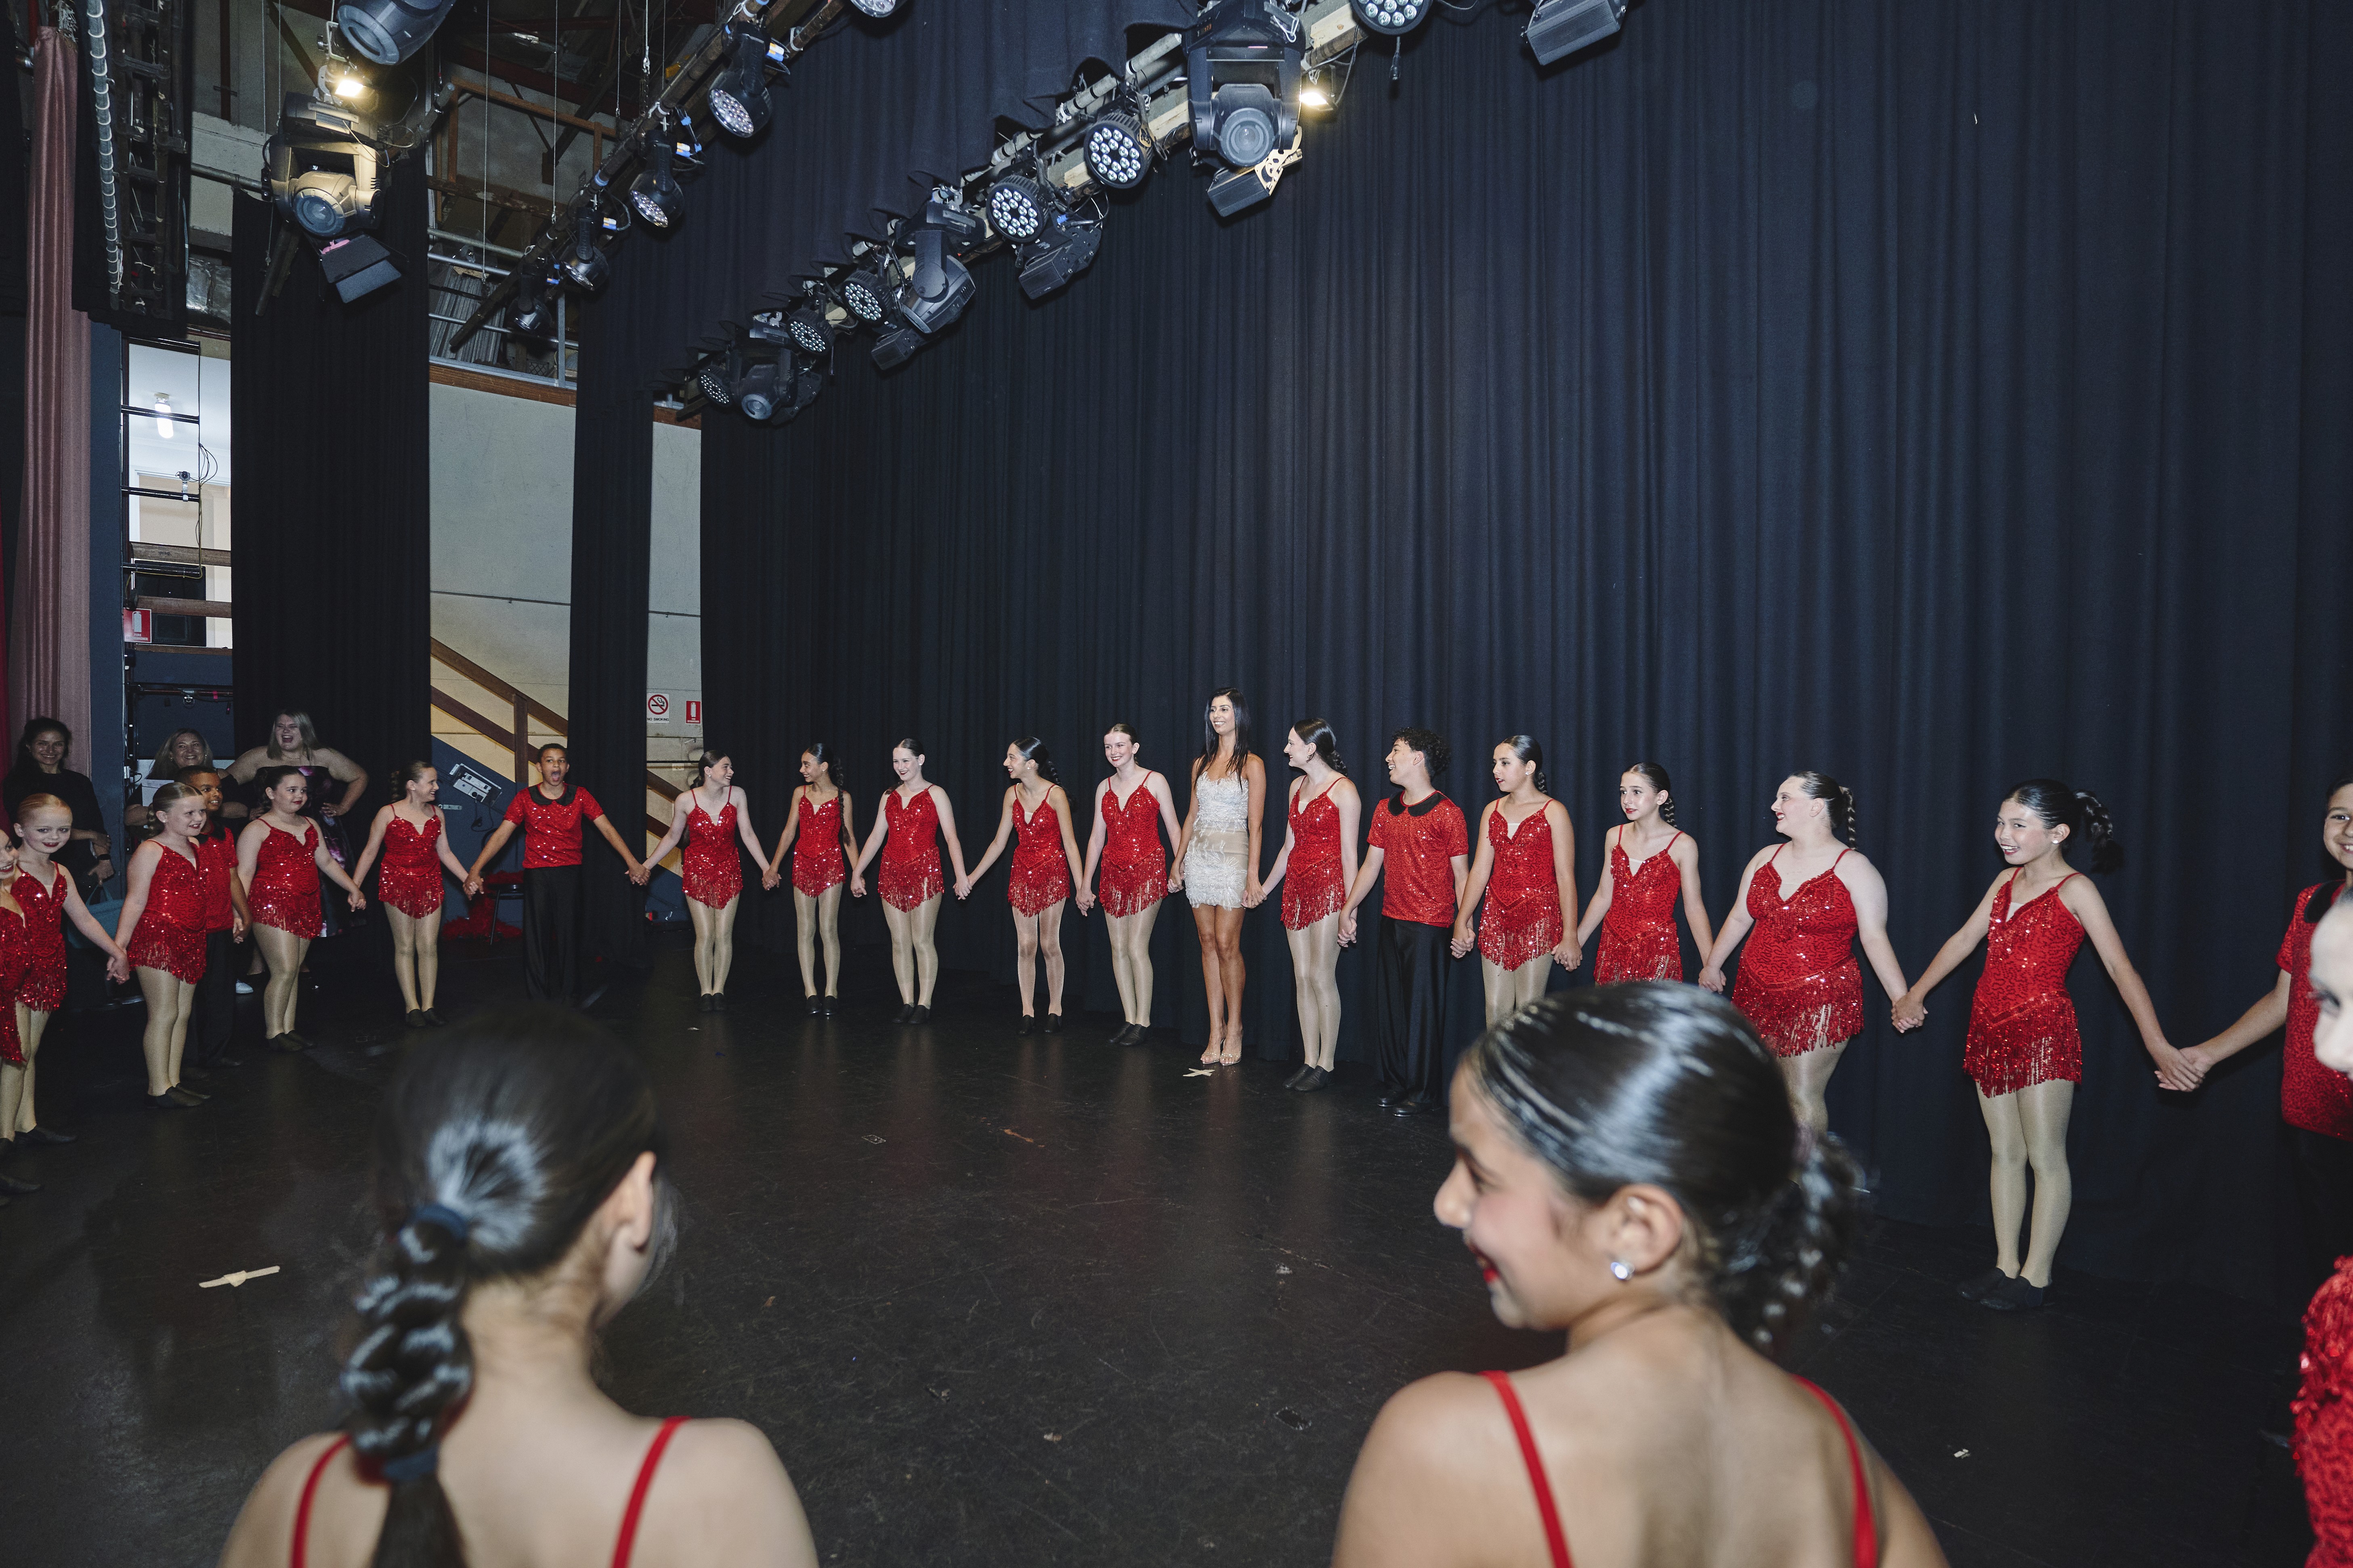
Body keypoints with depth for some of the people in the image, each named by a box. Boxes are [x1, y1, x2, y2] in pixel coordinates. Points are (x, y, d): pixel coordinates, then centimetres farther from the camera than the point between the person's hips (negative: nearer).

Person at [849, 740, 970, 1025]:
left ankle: (924, 1004, 7)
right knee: (899, 943, 5)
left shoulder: (935, 794, -1)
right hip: (892, 873, 5)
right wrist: (857, 872, 14)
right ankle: (907, 1003, 13)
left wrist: (961, 876, -17)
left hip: (924, 873, -4)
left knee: (922, 941, -3)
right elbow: (876, 837, 16)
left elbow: (951, 838, -7)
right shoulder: (889, 796, 13)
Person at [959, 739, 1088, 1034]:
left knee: (1050, 945, 1)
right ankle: (1027, 1013, 12)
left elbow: (1070, 843, -11)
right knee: (1025, 946, 4)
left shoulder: (1055, 794, -12)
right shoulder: (1012, 794, 4)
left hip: (1052, 873, -4)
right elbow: (999, 843, 10)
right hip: (1022, 873, 5)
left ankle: (1055, 1010, 15)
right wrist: (971, 877, 11)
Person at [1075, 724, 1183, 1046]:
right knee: (1118, 949, 4)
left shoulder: (1155, 781, -1)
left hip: (1147, 869, -5)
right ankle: (1129, 1021, 12)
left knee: (1137, 948, -9)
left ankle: (1143, 1023, 1)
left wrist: (1180, 868, -11)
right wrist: (1084, 884, 14)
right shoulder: (1104, 788, 12)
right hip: (1113, 872, 5)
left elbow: (1173, 829, 0)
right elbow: (1096, 838, 15)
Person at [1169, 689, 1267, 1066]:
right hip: (1199, 856, 5)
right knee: (1208, 943, 5)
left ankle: (1234, 1030, 7)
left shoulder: (1251, 764, -3)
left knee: (1227, 944, -7)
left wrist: (1253, 875, -12)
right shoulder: (1201, 764, 13)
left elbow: (1255, 824, -7)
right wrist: (1178, 862, 13)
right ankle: (1216, 1031, 10)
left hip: (1232, 857, -5)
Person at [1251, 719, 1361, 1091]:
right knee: (1302, 977, 7)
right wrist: (1266, 886, 25)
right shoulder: (1298, 785, 14)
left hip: (1328, 887, -7)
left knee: (1321, 976, -6)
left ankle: (1326, 1064, 6)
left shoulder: (1343, 790, -8)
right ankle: (1310, 1061, 14)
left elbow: (1349, 854, -11)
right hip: (1297, 888, 7)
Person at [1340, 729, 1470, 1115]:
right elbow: (1371, 864, 16)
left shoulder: (1446, 813, -8)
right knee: (1389, 1004, 10)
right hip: (1391, 921, 6)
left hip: (1430, 925, -6)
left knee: (1423, 1006, 0)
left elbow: (1461, 874, -7)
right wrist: (1348, 908, 14)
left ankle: (1424, 1092, 12)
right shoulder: (1386, 810, 12)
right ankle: (1396, 1083, 23)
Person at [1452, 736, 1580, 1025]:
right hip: (1497, 918, 5)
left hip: (1539, 919, -5)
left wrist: (1570, 936, -11)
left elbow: (1566, 877, -8)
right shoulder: (1492, 811, 10)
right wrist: (1461, 921, 4)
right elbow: (1480, 870, 9)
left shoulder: (1553, 812, -5)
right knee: (1495, 1009, 6)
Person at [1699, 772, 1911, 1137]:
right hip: (1758, 995, 5)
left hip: (1820, 1003, -5)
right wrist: (1712, 966, 24)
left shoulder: (1854, 869, -7)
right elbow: (1739, 918, 18)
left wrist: (1902, 999, -19)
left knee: (1803, 1097, -3)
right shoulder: (1766, 858, 9)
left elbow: (1875, 938, -11)